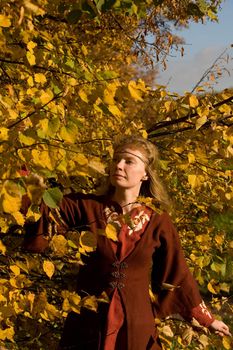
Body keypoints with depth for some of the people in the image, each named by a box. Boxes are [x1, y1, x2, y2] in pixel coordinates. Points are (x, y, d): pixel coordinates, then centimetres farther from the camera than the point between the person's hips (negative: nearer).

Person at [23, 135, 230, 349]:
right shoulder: (86, 207, -5)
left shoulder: (158, 221, -3)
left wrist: (206, 319, 12)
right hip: (87, 324, 0)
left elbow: (178, 275, 6)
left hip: (137, 325, 0)